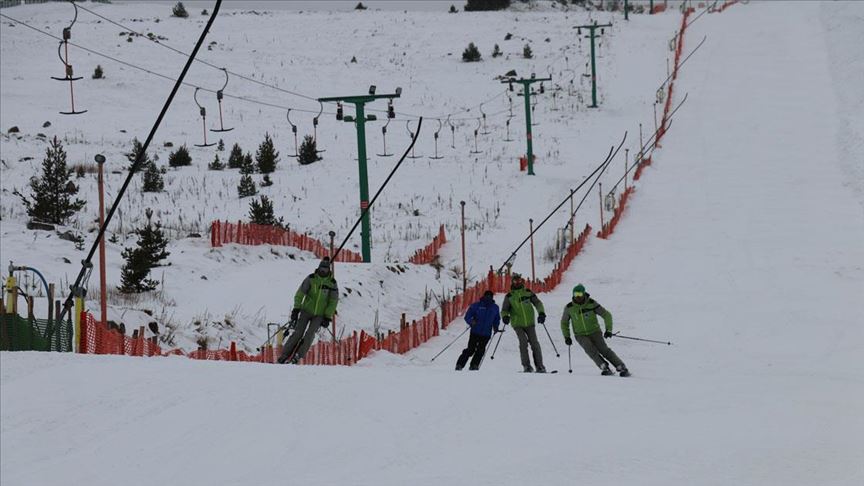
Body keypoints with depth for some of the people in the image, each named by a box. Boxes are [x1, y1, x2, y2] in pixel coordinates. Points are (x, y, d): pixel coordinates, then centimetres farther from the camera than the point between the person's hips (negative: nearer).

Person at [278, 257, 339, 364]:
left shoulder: (332, 283, -4)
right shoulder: (311, 279, -6)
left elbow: (333, 301, 2)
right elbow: (300, 294, -3)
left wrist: (328, 317, -4)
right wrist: (296, 309, -12)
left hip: (319, 315, 1)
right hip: (306, 311, 0)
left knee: (310, 335, -15)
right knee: (298, 333, -9)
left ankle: (297, 357, -9)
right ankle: (284, 355, -3)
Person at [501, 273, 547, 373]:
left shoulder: (528, 293, 6)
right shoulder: (509, 296, 3)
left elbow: (537, 303, 4)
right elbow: (504, 310, 5)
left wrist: (541, 313, -13)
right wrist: (505, 316, -17)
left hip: (529, 323, 2)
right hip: (517, 324, -2)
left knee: (534, 343, -5)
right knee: (523, 342, -19)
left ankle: (539, 366, 2)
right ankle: (526, 366, -13)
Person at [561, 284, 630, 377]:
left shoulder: (591, 303, -11)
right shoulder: (569, 308, -5)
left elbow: (606, 315, -7)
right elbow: (564, 323, 13)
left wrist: (608, 330, -18)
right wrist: (566, 337, 6)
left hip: (594, 332, -1)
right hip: (581, 335, 1)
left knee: (604, 350, -17)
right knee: (590, 350, -27)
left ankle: (622, 368, -14)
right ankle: (604, 367, -29)